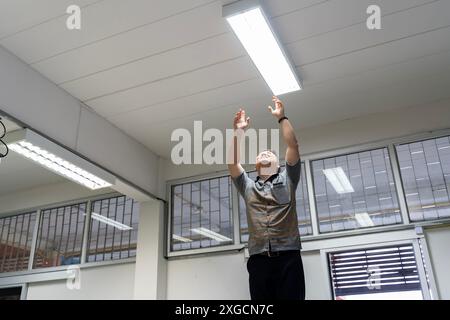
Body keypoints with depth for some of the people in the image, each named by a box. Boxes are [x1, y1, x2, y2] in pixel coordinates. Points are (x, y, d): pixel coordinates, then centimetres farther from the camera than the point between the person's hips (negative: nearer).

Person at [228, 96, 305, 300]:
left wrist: (281, 118, 9)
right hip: (258, 259, 2)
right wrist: (238, 131, 11)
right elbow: (232, 161, 11)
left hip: (288, 257, -2)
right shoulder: (248, 186, 23)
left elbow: (293, 146, 8)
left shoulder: (287, 179, 18)